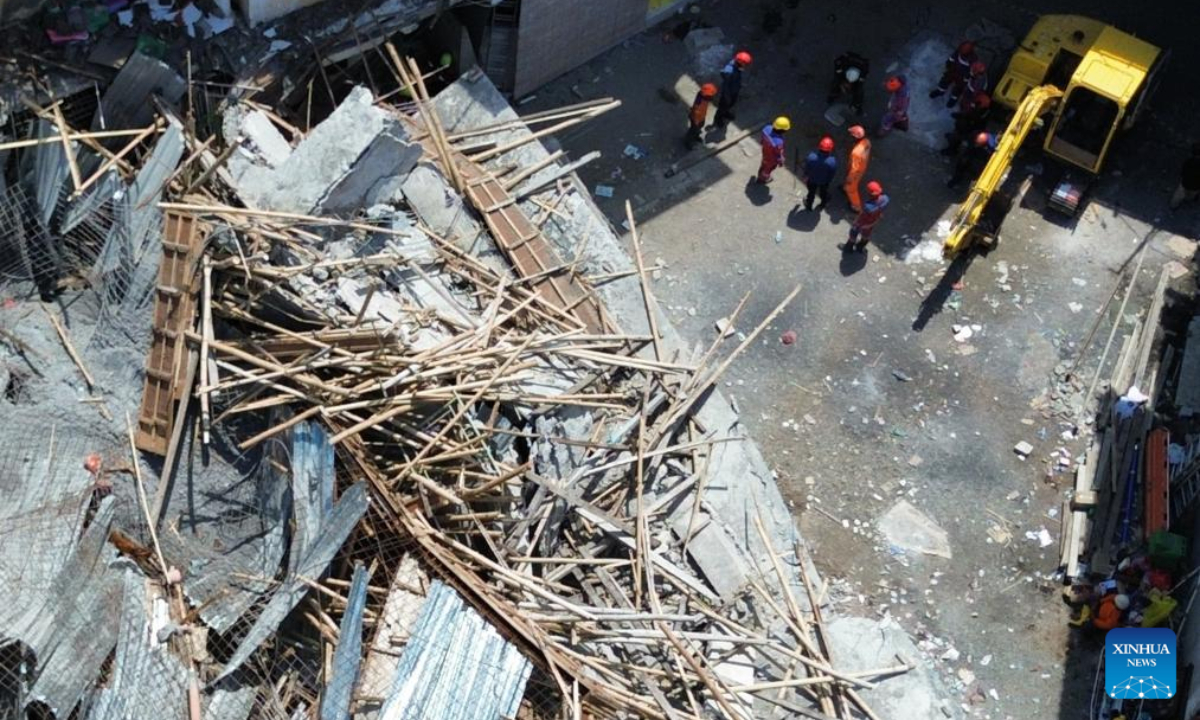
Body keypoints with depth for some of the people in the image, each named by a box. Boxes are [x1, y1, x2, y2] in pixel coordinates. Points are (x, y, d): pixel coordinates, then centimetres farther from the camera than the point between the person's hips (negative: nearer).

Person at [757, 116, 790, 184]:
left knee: (764, 164, 35)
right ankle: (762, 179, 57)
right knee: (768, 168, 27)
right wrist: (781, 162, -6)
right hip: (772, 158, -5)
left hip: (765, 151, 5)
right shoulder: (778, 142, -46)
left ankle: (760, 176, 64)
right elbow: (778, 154, -26)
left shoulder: (767, 128, -29)